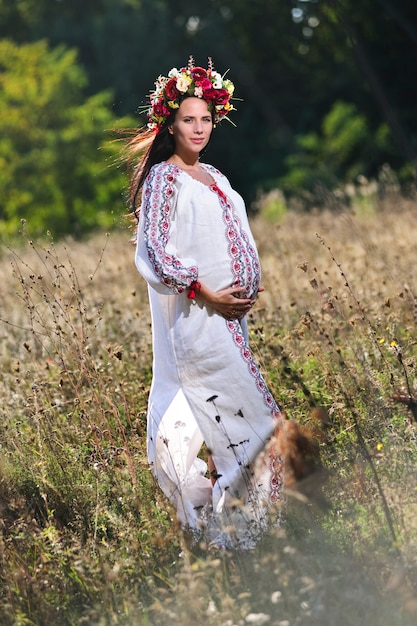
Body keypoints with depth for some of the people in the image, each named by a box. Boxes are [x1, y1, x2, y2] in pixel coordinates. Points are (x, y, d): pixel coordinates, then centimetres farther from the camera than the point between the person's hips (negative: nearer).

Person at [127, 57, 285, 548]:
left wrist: (250, 286, 6)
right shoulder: (162, 179, -8)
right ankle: (226, 517, -5)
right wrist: (205, 292, -18)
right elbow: (157, 249, -14)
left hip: (228, 309, 8)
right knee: (226, 401, -11)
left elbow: (236, 239, 22)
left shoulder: (213, 177, 16)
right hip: (192, 313, -8)